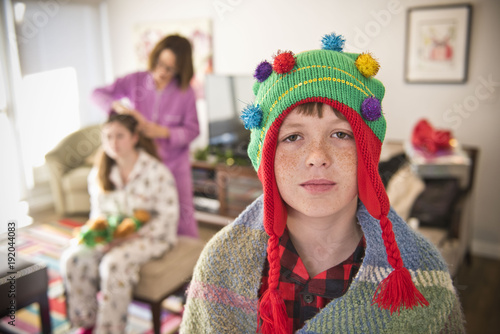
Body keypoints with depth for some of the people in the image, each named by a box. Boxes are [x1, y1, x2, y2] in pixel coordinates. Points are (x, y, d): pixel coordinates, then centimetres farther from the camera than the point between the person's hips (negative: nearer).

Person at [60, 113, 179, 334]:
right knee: (74, 258, -20)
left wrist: (132, 235, -22)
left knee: (115, 263, -33)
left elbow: (167, 216, -13)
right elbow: (98, 211, 15)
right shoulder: (99, 174, 7)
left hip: (149, 236, -5)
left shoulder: (156, 172, -12)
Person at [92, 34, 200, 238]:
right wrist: (117, 105, -23)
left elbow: (192, 130, -6)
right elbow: (98, 94, -3)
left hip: (174, 163, -2)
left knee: (183, 216, 4)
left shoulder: (185, 93, -8)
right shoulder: (136, 81, -4)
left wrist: (162, 132, -21)